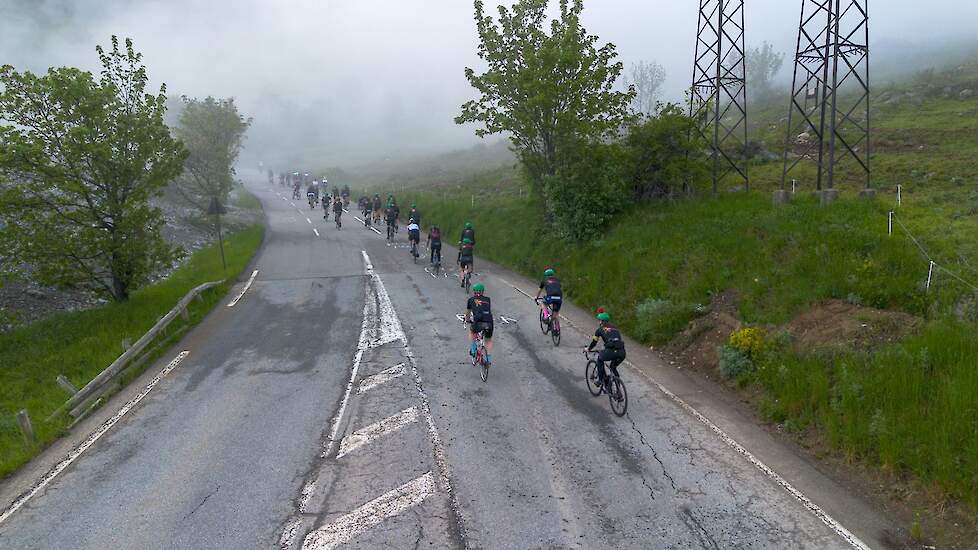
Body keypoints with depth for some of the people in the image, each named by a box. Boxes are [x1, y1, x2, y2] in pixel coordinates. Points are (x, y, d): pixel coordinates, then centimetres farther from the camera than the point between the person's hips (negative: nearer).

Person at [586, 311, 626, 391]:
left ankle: (601, 380, 25)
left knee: (600, 358, 29)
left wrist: (588, 349, 46)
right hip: (622, 352, 5)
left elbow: (594, 342, 26)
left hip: (611, 352, -5)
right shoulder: (615, 328, 27)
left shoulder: (600, 330, 15)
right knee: (613, 367, 32)